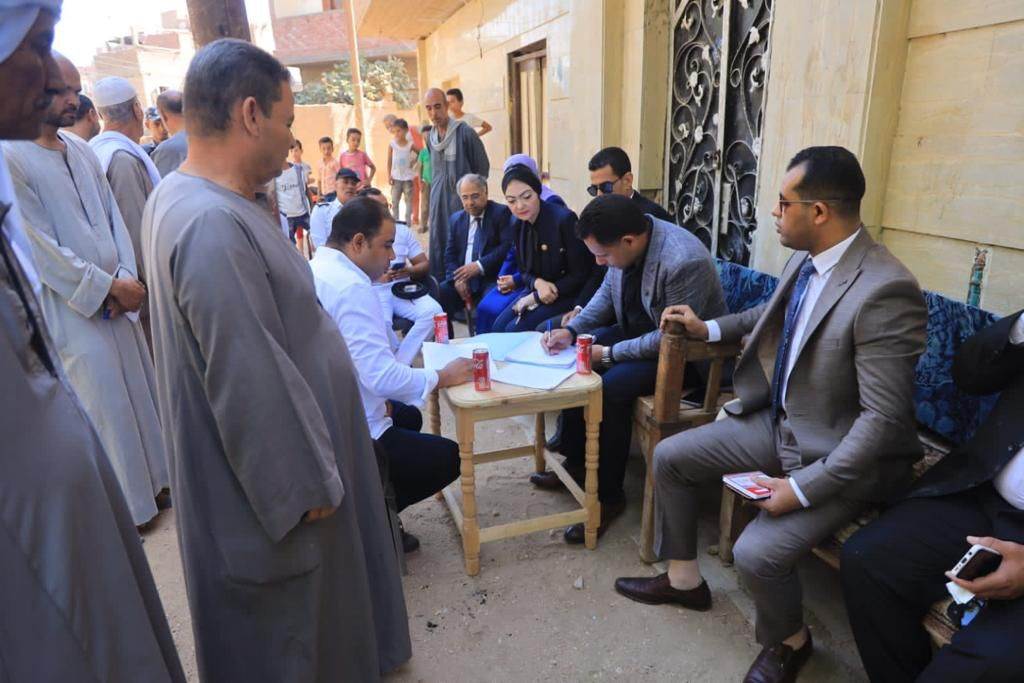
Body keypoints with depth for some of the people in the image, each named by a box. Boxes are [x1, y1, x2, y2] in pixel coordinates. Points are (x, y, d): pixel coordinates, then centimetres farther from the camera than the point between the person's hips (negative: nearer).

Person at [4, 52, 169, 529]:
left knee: (138, 391, 15)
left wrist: (125, 278, -6)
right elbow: (39, 247, -16)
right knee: (105, 406, 1)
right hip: (71, 309, -7)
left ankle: (148, 480, 33)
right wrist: (107, 286, -15)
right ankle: (123, 507, 18)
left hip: (116, 299, 7)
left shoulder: (81, 151, 9)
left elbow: (113, 218, 8)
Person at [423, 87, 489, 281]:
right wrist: (435, 190, 16)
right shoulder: (430, 136, 8)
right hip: (438, 200, 6)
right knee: (438, 246, 8)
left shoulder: (465, 132, -11)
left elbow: (482, 168, -5)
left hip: (462, 199, -6)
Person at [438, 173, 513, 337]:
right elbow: (450, 255, 13)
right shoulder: (456, 218, 17)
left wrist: (480, 266, -19)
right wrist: (457, 278, -7)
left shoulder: (502, 213, 1)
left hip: (491, 278, -5)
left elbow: (508, 247, -11)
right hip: (463, 276, 5)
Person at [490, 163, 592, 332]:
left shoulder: (564, 219, -20)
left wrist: (536, 298, -16)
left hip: (566, 295, -6)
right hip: (536, 289, 7)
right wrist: (537, 283, -15)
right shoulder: (520, 225, 2)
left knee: (515, 330, -19)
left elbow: (580, 275, -18)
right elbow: (524, 271, 11)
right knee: (498, 327, -10)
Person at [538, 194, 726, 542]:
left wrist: (609, 353, -25)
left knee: (612, 386, -27)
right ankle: (576, 461, 15)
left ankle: (608, 496, -8)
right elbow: (607, 292, 5)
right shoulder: (625, 240, -10)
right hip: (638, 330, 9)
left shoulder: (684, 262, -33)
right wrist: (572, 330, -8)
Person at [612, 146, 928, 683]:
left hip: (842, 455, -8)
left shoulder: (885, 291, -28)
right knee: (669, 457, 6)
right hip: (779, 422, 8)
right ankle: (684, 579, 28)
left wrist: (804, 487, -26)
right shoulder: (803, 259, -3)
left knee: (756, 553, -23)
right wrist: (709, 328, 11)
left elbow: (884, 417, -27)